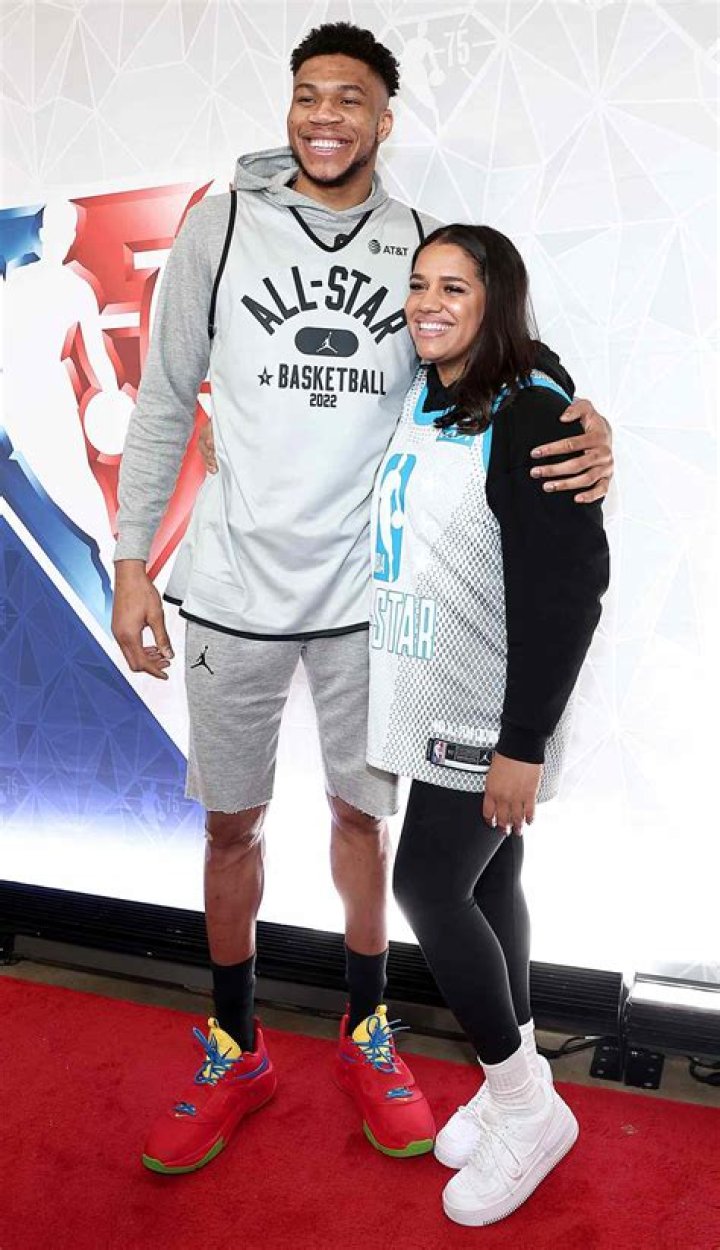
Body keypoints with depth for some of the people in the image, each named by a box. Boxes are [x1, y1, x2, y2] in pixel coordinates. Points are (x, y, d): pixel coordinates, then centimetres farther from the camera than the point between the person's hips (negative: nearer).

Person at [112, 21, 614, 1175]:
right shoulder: (222, 224, 0)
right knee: (231, 821, 11)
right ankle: (235, 1052, 33)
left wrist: (582, 434, -22)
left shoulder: (422, 246, 3)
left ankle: (366, 1035, 36)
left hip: (366, 588, 1)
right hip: (235, 586, 0)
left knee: (362, 811, 13)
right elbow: (165, 404, 2)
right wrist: (133, 561, -2)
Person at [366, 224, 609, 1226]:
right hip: (439, 702, 8)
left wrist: (523, 743, -21)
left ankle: (528, 1106, 20)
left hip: (493, 715, -7)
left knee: (428, 886, -2)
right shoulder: (420, 402, 8)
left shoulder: (531, 414, -17)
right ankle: (514, 1080, 35)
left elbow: (565, 590, -21)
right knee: (485, 880, 16)